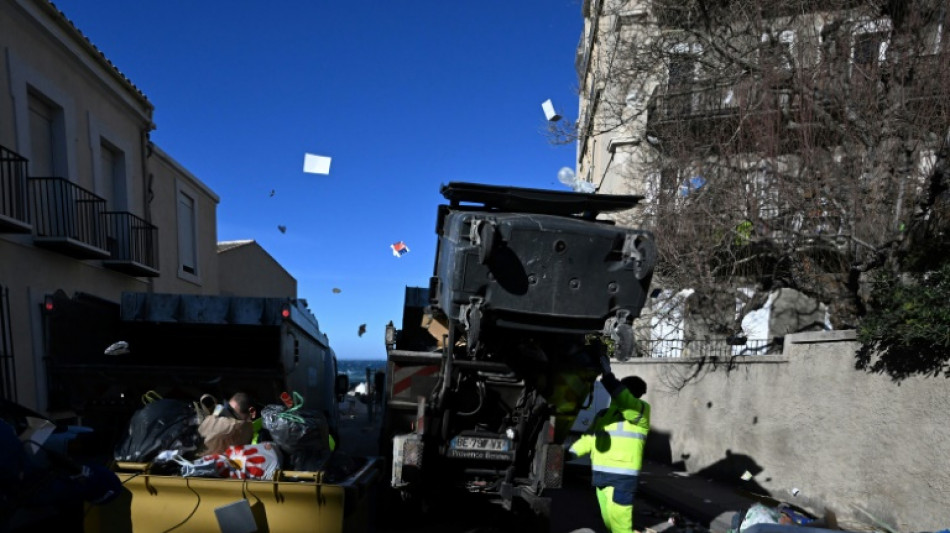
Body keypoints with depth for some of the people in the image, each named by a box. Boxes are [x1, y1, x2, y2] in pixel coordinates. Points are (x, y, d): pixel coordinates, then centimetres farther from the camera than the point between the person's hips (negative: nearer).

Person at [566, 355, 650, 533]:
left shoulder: (641, 411, -5)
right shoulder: (603, 415, 16)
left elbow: (625, 401, -25)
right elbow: (589, 438, 14)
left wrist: (608, 375, -30)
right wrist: (571, 452, -1)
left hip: (622, 476, -7)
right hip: (601, 475, 7)